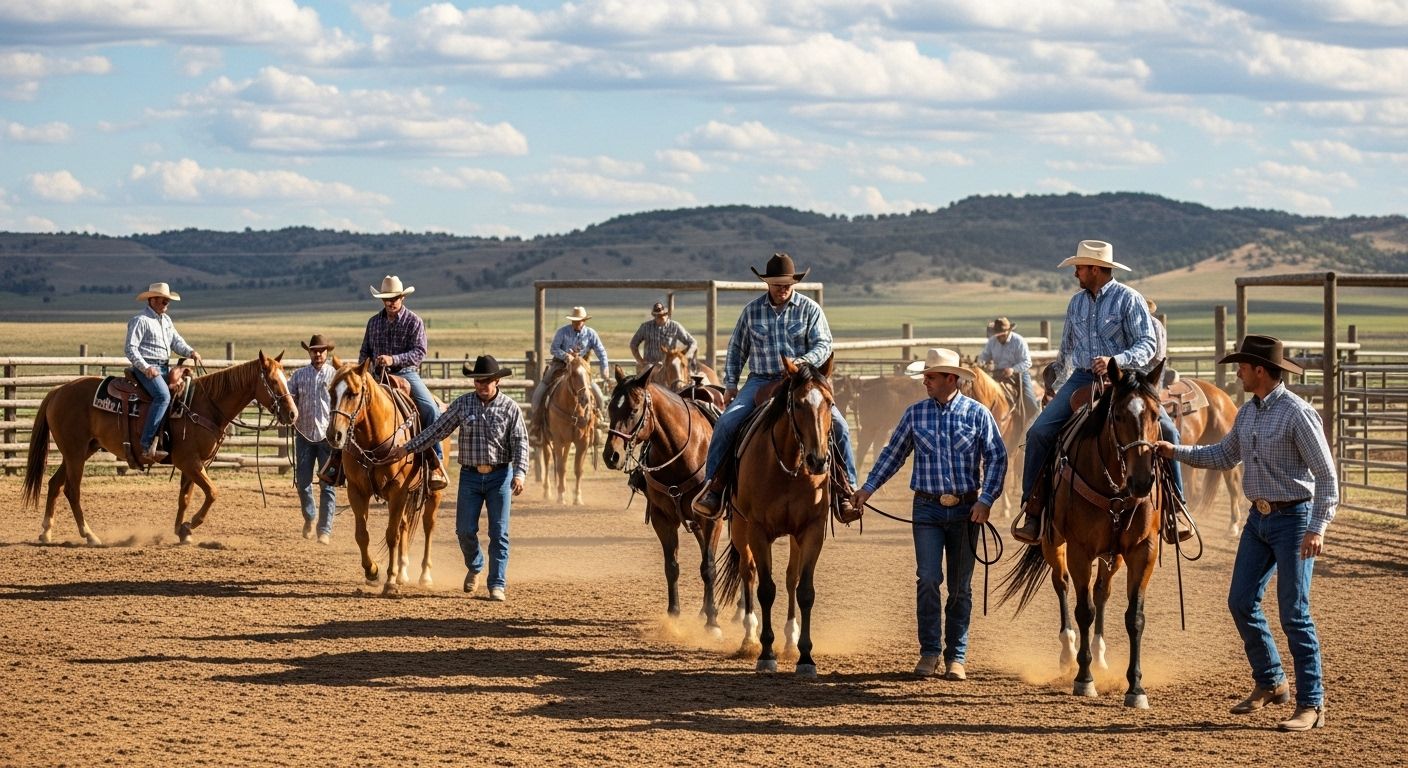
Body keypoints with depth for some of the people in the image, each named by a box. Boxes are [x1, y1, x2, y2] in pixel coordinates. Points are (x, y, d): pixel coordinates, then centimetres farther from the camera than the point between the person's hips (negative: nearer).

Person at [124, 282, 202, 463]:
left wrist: (190, 352, -4)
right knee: (163, 395, -31)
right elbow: (130, 348, -11)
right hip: (146, 368, -9)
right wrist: (145, 367, -23)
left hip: (165, 367, 9)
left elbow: (176, 342, 17)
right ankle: (147, 446, -38)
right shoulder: (141, 321, -7)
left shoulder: (166, 319, 20)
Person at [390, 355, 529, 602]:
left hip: (500, 475, -2)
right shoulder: (462, 404, 2)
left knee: (499, 533, -1)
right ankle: (475, 567, 30)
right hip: (470, 475, 2)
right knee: (465, 530, 2)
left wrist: (519, 473, -20)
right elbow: (437, 430, 4)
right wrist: (407, 448, 0)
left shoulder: (509, 407, -3)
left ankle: (497, 584, 5)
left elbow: (520, 443, -7)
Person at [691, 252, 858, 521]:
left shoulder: (810, 309, 2)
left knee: (838, 426, -19)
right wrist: (730, 384, 8)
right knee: (726, 423, -21)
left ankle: (846, 490, -9)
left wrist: (804, 362, -27)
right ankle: (713, 485, -9)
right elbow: (736, 349, 15)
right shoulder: (752, 310, 7)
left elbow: (823, 345, -7)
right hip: (761, 381, 1)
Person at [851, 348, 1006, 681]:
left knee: (960, 586, 6)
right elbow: (893, 453, 12)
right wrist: (868, 488, 6)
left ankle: (956, 657, 13)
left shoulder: (977, 413, -2)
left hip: (966, 510, -1)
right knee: (928, 578, -10)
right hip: (927, 508, 1)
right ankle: (929, 651, -1)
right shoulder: (915, 413, 3)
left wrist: (986, 500, -13)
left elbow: (996, 457, -3)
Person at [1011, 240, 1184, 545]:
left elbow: (1148, 344, -12)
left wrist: (1116, 361, -27)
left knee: (1167, 432, -23)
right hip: (1083, 379, 4)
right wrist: (1058, 383, 35)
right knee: (1039, 432, -15)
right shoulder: (1076, 302, 14)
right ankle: (1033, 505, -5)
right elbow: (1066, 349, 28)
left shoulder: (1129, 299, -4)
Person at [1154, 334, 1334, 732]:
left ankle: (1311, 705, 0)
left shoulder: (1298, 413, -17)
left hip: (1293, 519, -8)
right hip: (1258, 517, 8)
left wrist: (1317, 528, -24)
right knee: (1241, 602, 9)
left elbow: (1326, 474, -18)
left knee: (1294, 613, -6)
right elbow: (1225, 455, 23)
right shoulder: (1247, 412, 7)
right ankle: (1270, 683, 25)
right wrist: (1177, 452, 14)